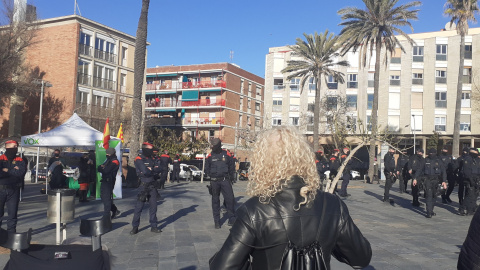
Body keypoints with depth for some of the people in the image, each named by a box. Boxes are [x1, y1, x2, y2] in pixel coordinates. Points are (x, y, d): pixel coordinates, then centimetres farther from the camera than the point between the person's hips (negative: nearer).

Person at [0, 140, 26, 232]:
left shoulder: (20, 161, 7)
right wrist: (13, 172, -11)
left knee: (12, 212, 6)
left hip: (14, 190, 1)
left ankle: (11, 231, 15)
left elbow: (21, 172, -12)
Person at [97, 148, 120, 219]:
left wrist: (101, 168, -2)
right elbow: (99, 168, 14)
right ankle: (115, 211, 25)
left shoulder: (114, 162, -12)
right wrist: (101, 167, -9)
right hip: (104, 181, 10)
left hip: (109, 181, -10)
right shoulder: (108, 160, 20)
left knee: (107, 198, -7)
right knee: (103, 197, 14)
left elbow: (106, 171, -21)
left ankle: (106, 215, -1)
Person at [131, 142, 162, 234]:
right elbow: (145, 171, -22)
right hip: (143, 186, -6)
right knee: (139, 207, -1)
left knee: (153, 206, 8)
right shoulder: (139, 159, -9)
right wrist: (153, 170, -4)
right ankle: (135, 227, 9)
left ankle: (153, 226, 17)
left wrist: (150, 169, -14)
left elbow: (158, 169, 1)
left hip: (152, 186, 6)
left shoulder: (151, 159, 12)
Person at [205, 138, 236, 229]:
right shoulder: (210, 156, 5)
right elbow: (206, 169, 14)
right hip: (214, 181, 1)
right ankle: (216, 221, 13)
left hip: (225, 180, 0)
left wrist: (230, 177, 7)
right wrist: (211, 176, 5)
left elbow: (232, 167, 12)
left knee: (230, 199, -7)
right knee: (215, 201, 5)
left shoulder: (226, 154, 4)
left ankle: (232, 219, 6)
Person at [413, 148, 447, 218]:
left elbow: (443, 171, 3)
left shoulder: (439, 161, 5)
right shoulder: (425, 161, 4)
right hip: (428, 180, -2)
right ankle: (429, 213, -9)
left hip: (435, 180, 2)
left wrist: (444, 181, -7)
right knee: (429, 196, -9)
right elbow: (419, 169, 6)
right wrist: (415, 178, -1)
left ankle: (431, 210, 27)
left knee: (434, 196, 10)